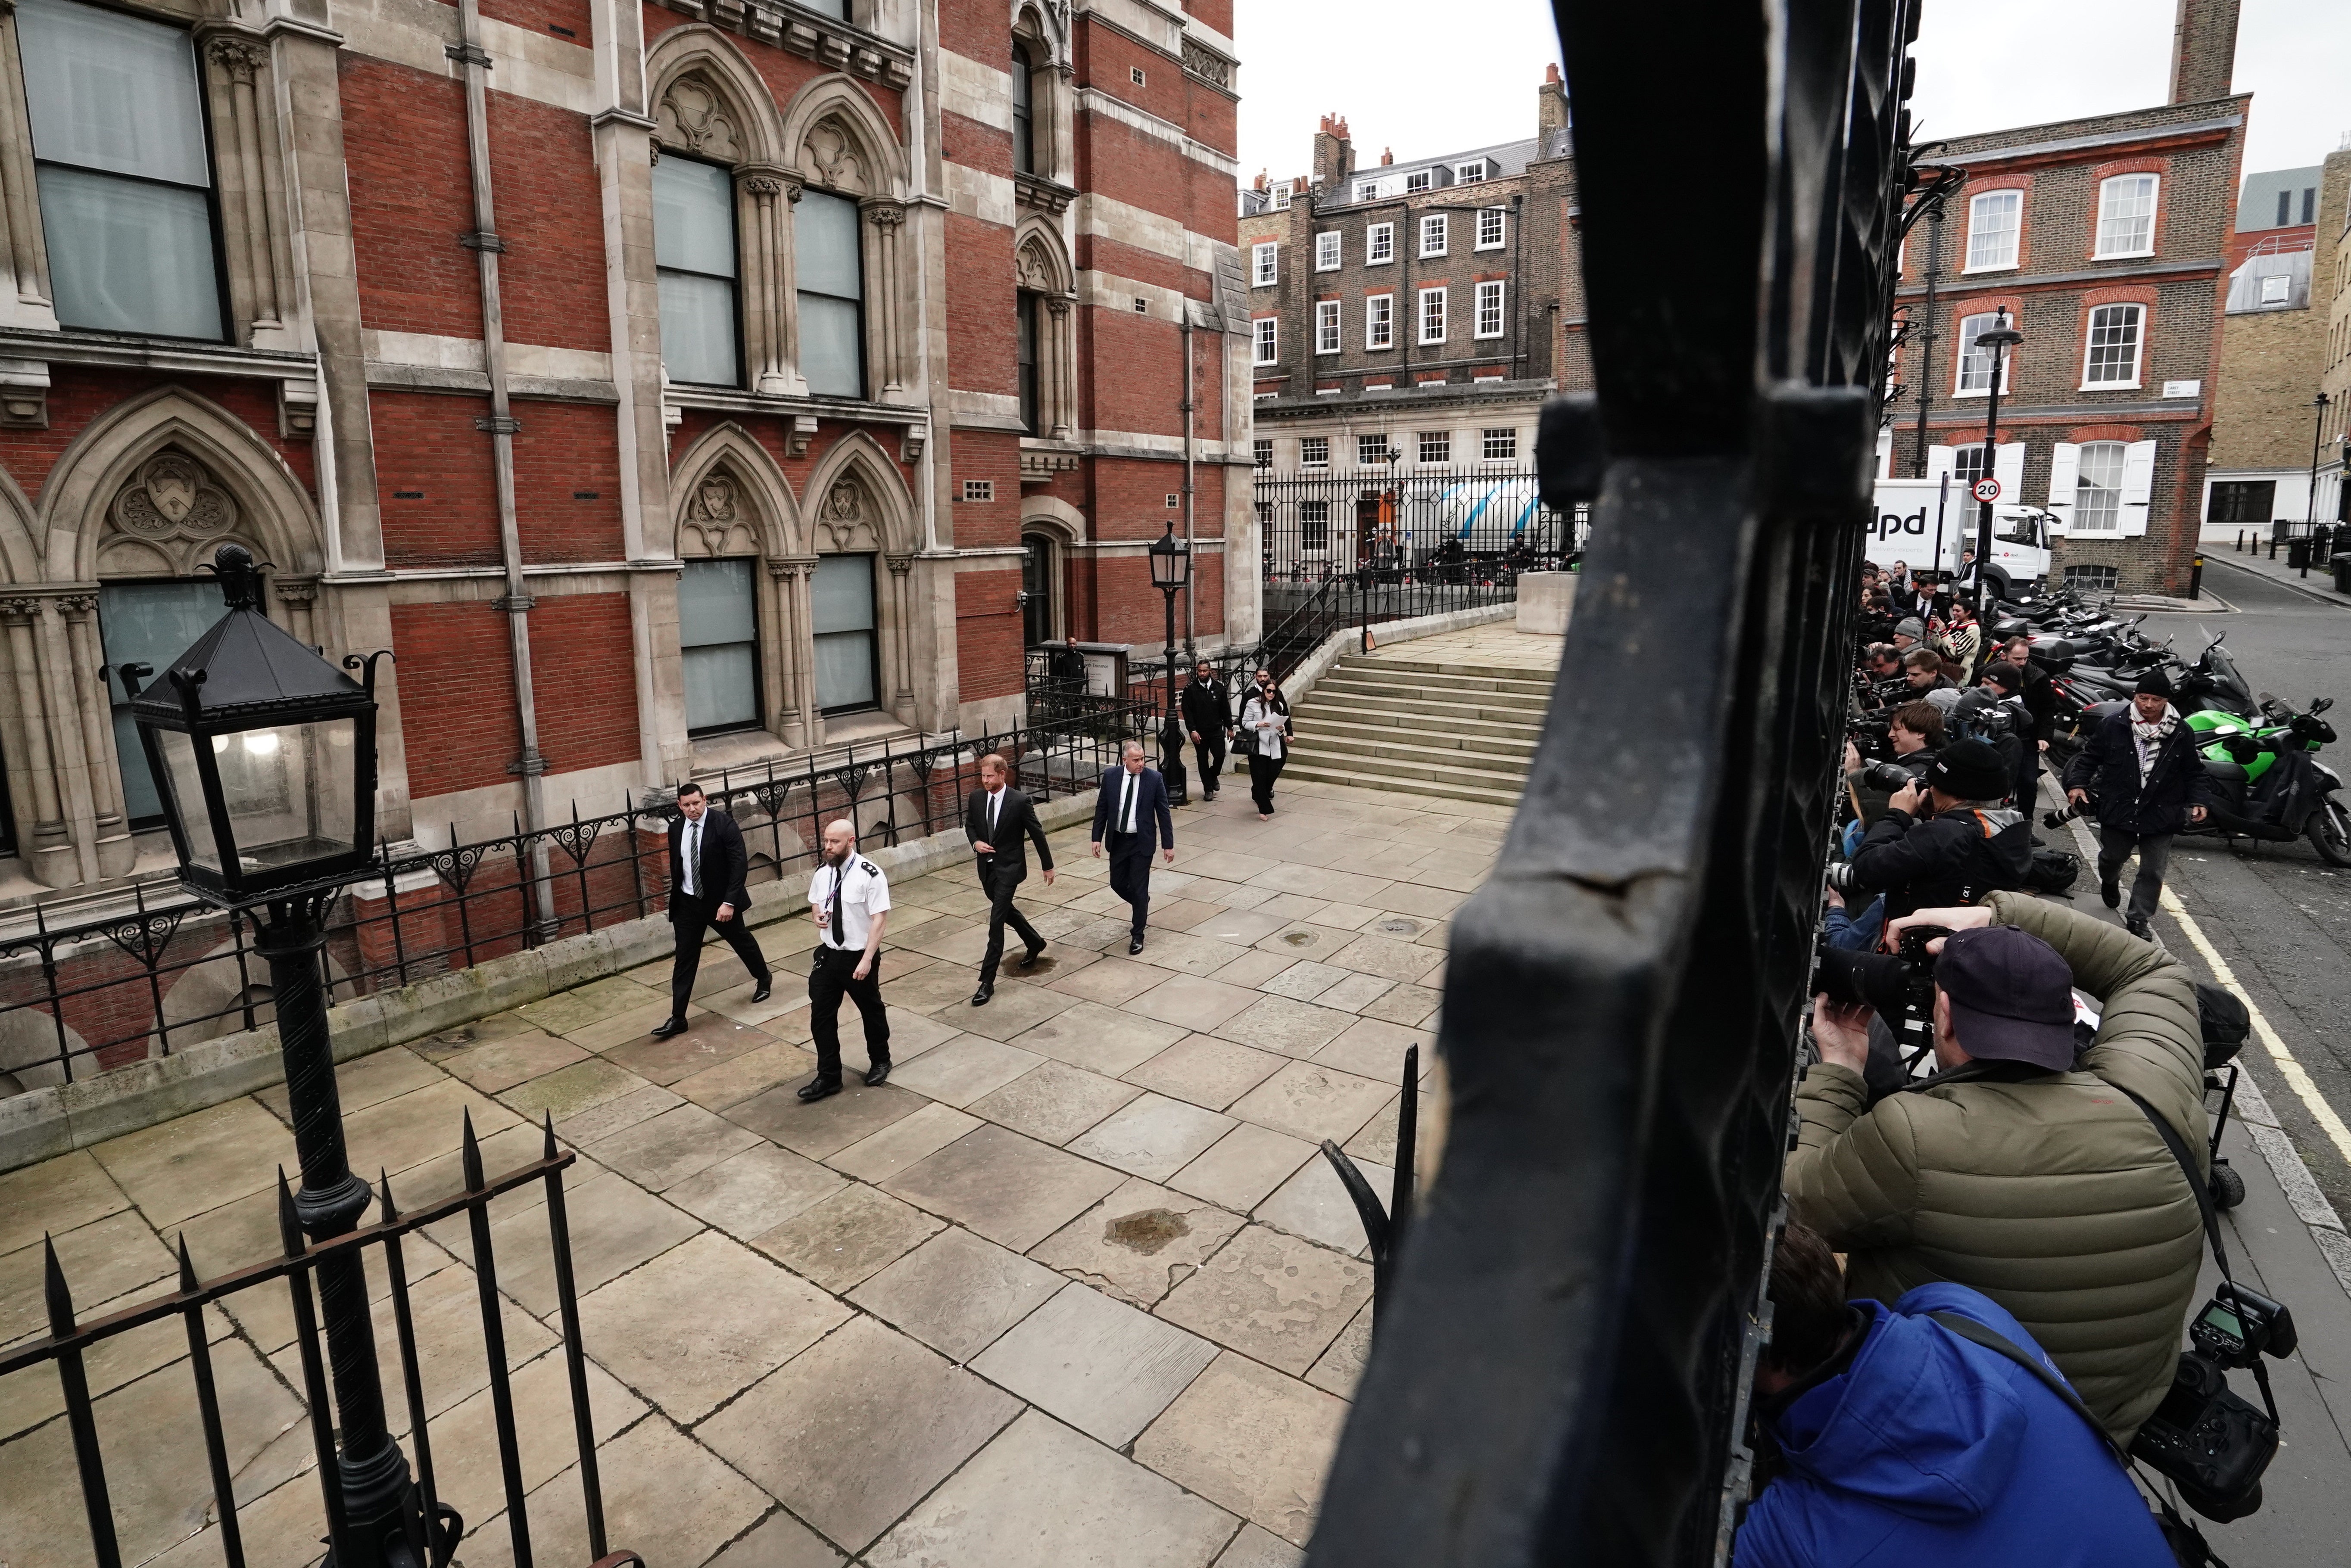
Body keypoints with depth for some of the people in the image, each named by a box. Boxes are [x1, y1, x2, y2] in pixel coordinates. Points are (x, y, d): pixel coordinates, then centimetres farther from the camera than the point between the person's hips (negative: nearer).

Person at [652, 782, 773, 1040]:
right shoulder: (675, 829, -2)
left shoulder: (723, 824, -17)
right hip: (688, 904, 3)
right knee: (684, 959, 1)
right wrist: (676, 897, 15)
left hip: (721, 900, -3)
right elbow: (675, 865, 12)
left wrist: (729, 901, -26)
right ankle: (677, 1018, 5)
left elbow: (740, 864, -20)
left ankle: (764, 978, 47)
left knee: (742, 941, 19)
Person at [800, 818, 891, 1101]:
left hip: (859, 957, -5)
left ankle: (880, 1062, 40)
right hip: (827, 954, 5)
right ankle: (828, 1077, 19)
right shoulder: (822, 873, -1)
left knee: (871, 1011, 15)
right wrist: (818, 915, -6)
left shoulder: (870, 875, -20)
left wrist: (867, 960, -24)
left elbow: (879, 919, -20)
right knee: (821, 1016, 5)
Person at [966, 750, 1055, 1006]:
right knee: (1005, 911, 24)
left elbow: (1037, 834, -7)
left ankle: (987, 981, -5)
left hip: (1009, 868, -6)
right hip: (987, 867, 6)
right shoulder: (976, 798, -3)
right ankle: (1035, 943, 51)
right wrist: (975, 842, -7)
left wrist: (1048, 866, 1)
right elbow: (969, 824, 15)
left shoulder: (1020, 801, -16)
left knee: (996, 922, -10)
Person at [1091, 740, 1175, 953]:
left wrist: (1168, 844, -6)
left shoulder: (1154, 778, -11)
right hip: (1118, 841, 3)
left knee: (1139, 888, 0)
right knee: (1117, 884, 13)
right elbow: (1102, 808, 4)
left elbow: (1163, 813, -6)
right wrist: (1097, 838, 0)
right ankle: (1142, 905, 44)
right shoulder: (1110, 776, -5)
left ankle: (1137, 935, 13)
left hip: (1142, 842, -3)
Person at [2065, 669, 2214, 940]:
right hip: (2117, 812, 0)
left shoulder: (2181, 734, -3)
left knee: (2153, 872, 2)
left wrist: (2200, 801, -7)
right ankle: (2110, 882, 54)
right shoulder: (2113, 725, -6)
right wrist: (2077, 784, -9)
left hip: (2161, 816, 0)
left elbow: (2195, 773, 6)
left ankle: (2138, 920, 14)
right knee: (2112, 857, 20)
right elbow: (2090, 757, 4)